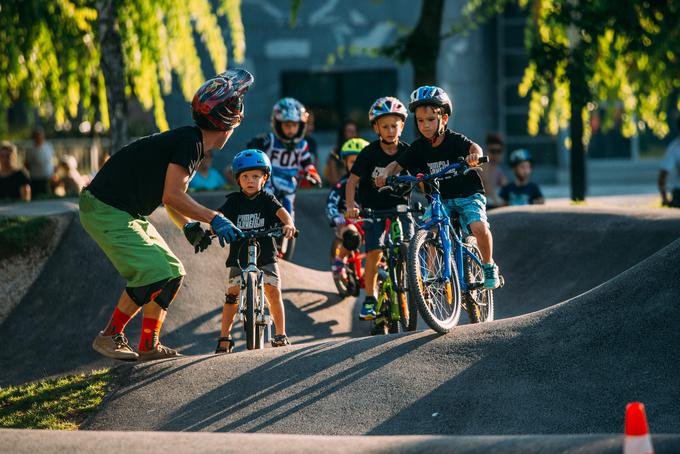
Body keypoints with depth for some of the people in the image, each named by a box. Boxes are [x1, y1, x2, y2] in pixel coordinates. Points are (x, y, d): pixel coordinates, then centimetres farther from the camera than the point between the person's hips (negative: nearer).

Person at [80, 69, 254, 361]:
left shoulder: (194, 146, 13)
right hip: (107, 212, -10)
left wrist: (190, 226, 3)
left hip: (128, 214, 10)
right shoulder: (189, 142, -17)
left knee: (172, 273, 9)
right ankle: (110, 336, -6)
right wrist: (214, 219, -22)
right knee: (154, 273, -18)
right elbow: (172, 196, -25)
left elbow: (171, 200, 19)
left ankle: (149, 346, 12)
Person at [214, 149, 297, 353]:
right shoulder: (234, 200, 2)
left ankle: (281, 335, -1)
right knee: (232, 293, -8)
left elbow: (281, 212, -16)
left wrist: (289, 224, -38)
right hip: (239, 257, 0)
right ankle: (224, 338, -1)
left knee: (273, 290, -12)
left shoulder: (266, 199, 0)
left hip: (265, 255, 0)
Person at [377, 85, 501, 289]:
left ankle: (489, 267, -5)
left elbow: (474, 147, -33)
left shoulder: (455, 140, -15)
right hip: (441, 199, 4)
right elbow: (398, 164, 0)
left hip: (468, 196, -4)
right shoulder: (419, 147, -2)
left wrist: (475, 156, -57)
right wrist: (386, 174, -22)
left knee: (479, 227, -27)